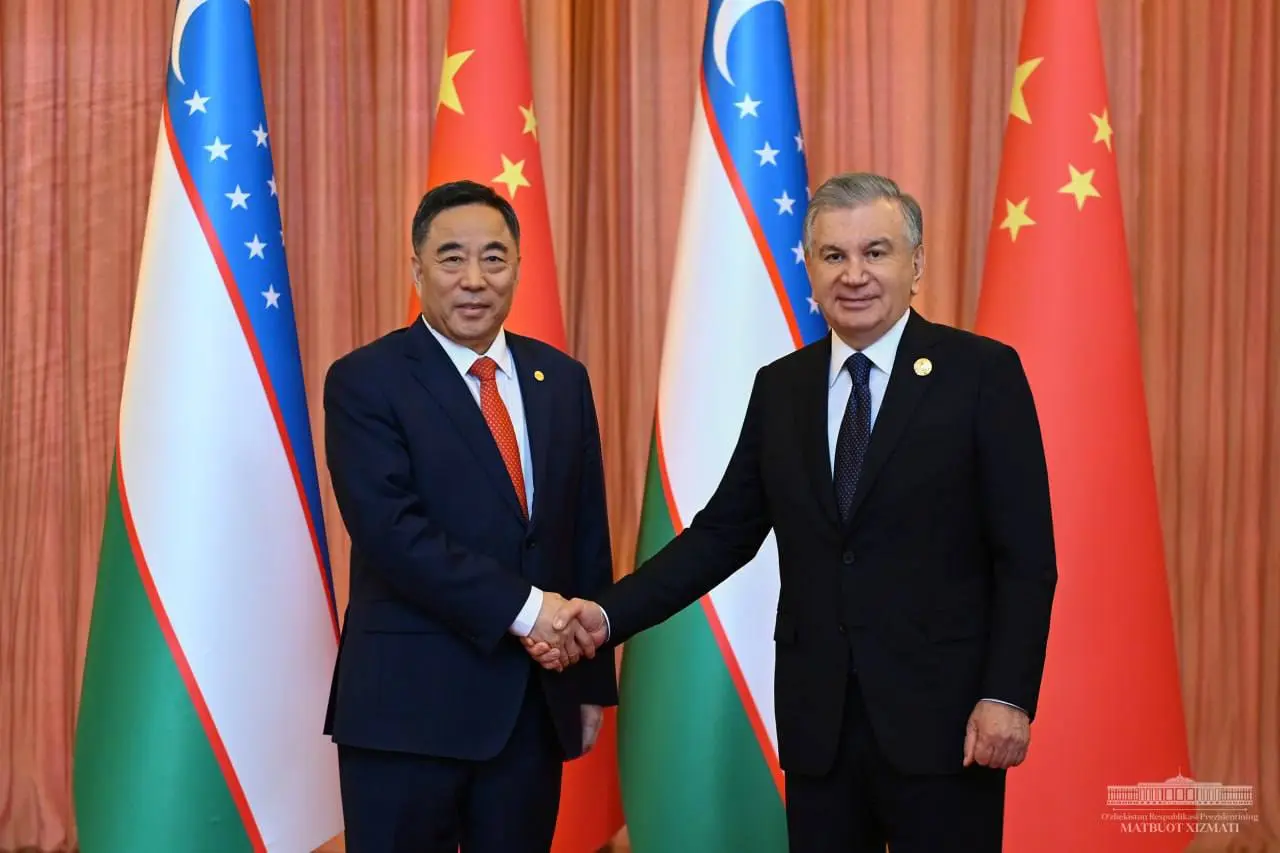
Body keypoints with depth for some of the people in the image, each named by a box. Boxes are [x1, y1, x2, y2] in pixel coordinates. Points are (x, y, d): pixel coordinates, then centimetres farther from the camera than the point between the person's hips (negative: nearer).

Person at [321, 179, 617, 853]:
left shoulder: (561, 379, 10)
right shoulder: (365, 382, -5)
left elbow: (588, 537, 12)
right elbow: (390, 530, -17)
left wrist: (592, 678, 11)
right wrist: (520, 607, -19)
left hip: (534, 704, 5)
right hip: (408, 704, -4)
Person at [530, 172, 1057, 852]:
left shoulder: (983, 373, -4)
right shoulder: (780, 388, 10)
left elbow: (1026, 556, -6)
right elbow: (724, 533, 9)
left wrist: (1007, 696, -14)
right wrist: (609, 615, -2)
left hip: (942, 718, -4)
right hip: (817, 721, 4)